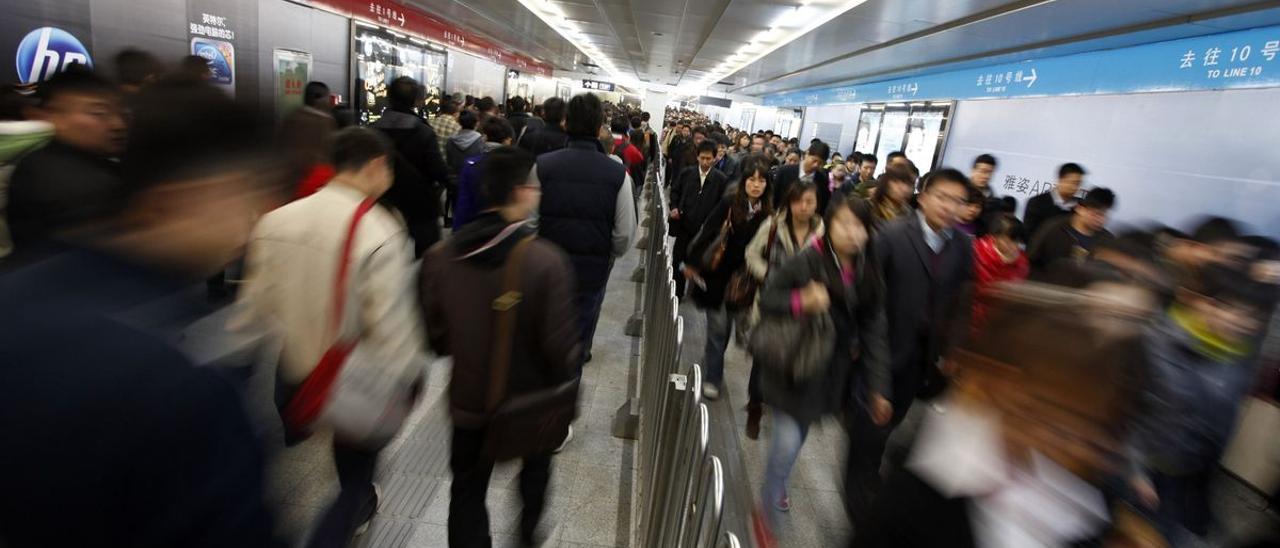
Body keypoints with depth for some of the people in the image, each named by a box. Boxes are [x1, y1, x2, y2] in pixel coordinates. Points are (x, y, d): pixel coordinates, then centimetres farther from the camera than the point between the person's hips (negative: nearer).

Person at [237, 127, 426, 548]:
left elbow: (254, 304, 2)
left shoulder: (275, 220, -5)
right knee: (356, 467, 19)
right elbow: (391, 326, -24)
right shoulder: (381, 234, -24)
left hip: (290, 375, 6)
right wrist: (410, 374, -8)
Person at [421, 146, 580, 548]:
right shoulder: (547, 261, -27)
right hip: (531, 399, -1)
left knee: (468, 489, 22)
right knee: (535, 463, 30)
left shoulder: (440, 256, -14)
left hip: (468, 398, 2)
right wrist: (562, 378, 0)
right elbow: (561, 344, -23)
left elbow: (434, 332, -4)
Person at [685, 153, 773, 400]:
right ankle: (712, 377, 18)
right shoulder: (728, 204, -12)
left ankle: (711, 362, 43)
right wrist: (691, 262, -6)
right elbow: (706, 233, -8)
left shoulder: (768, 213, -5)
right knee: (718, 326, 2)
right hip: (717, 274, -3)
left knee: (726, 326, 16)